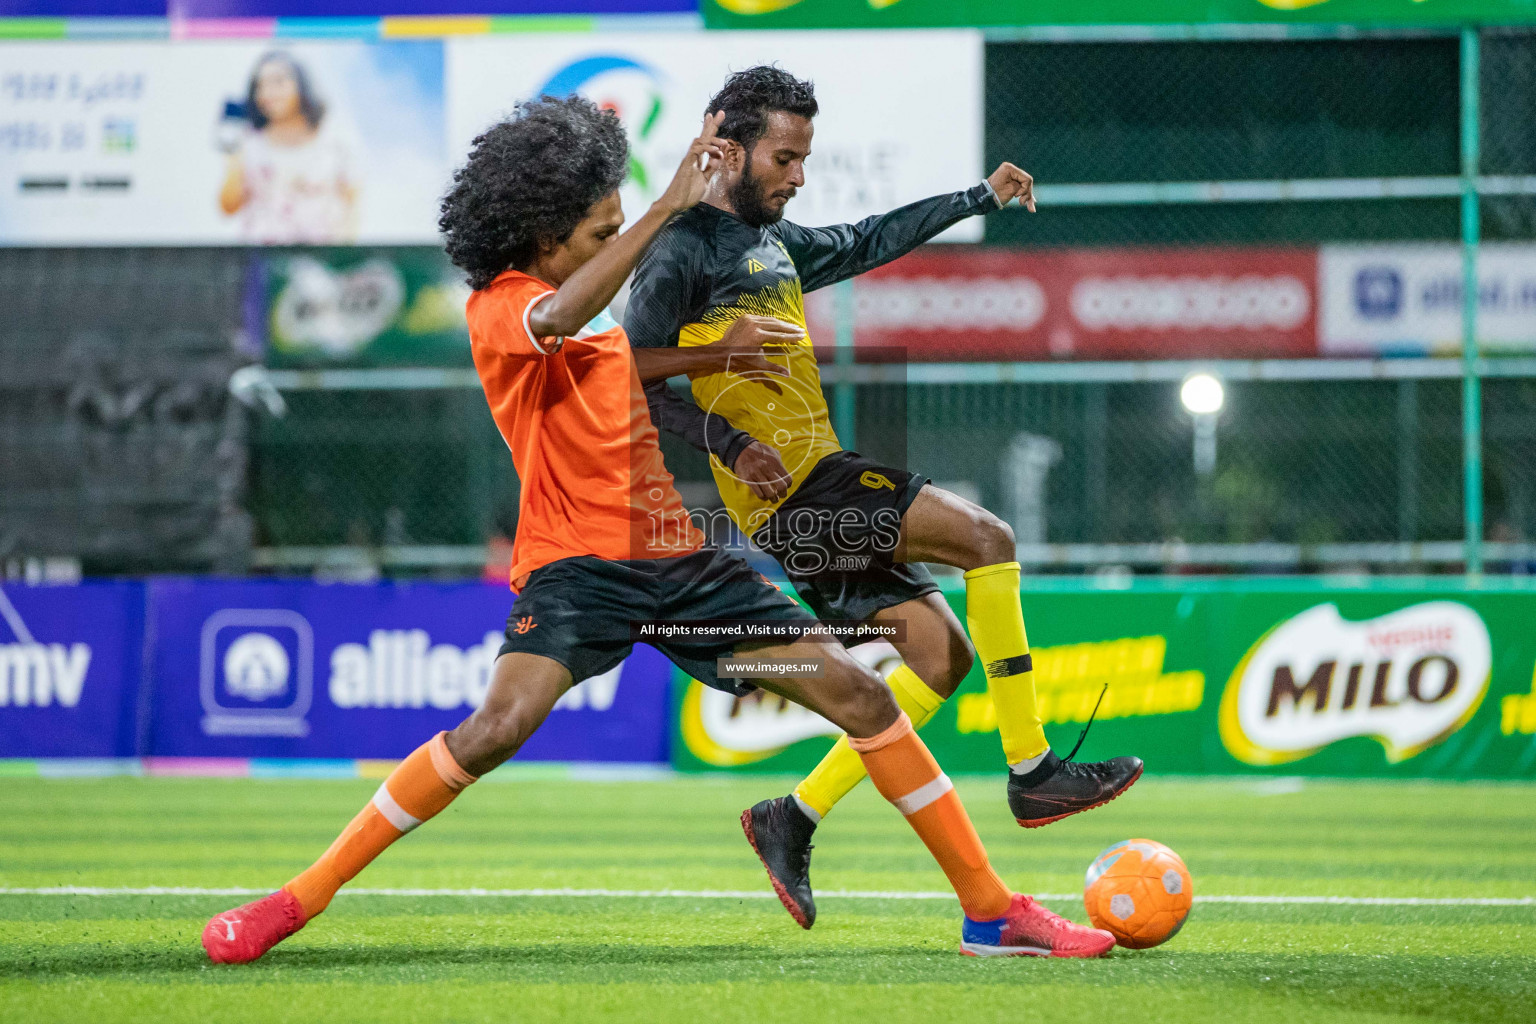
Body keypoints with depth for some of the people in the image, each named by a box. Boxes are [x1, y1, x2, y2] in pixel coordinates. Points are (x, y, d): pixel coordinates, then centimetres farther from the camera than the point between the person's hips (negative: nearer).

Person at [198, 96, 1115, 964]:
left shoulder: (613, 308, 16)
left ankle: (992, 911, 9)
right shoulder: (498, 309, -8)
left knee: (863, 696, 0)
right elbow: (558, 319, -31)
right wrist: (671, 205, -31)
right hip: (581, 561, -7)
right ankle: (297, 901, -15)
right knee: (500, 725, -28)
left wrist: (723, 351, 11)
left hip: (685, 555, 7)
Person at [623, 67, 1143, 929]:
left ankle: (794, 822, 7)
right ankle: (1033, 773, -14)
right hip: (792, 494, -10)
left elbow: (869, 243, 36)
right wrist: (728, 442, -23)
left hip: (820, 488, 10)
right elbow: (634, 376, -13)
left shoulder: (776, 243, 20)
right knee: (987, 537, -16)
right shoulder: (685, 250, -8)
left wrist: (979, 199, 37)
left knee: (942, 652, 4)